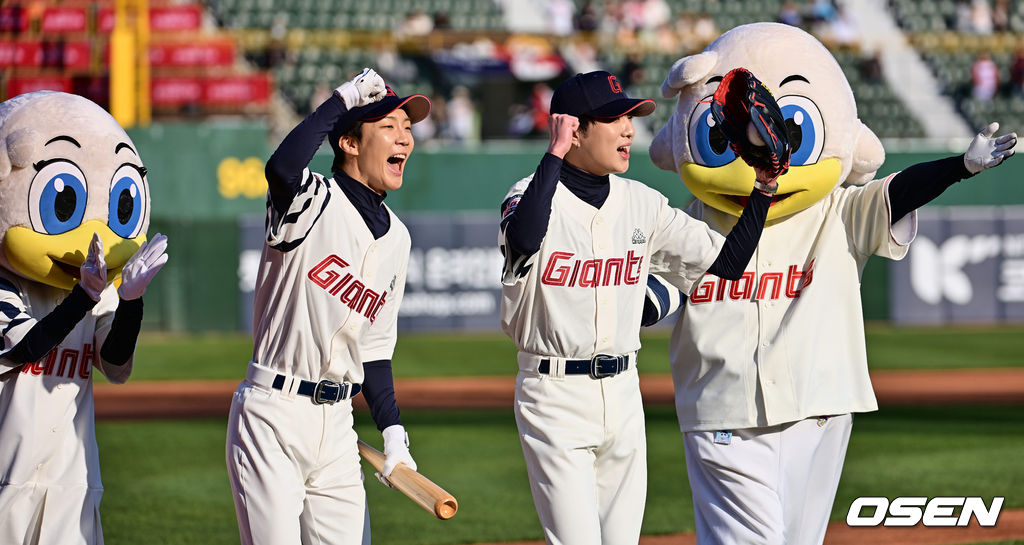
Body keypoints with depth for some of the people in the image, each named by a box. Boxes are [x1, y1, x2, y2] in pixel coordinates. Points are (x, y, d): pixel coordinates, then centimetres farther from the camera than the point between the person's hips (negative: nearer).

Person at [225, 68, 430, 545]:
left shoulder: (396, 237, 13)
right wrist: (342, 98, -23)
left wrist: (392, 429, 7)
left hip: (336, 422, 7)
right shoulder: (313, 204, -8)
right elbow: (281, 168, -34)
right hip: (272, 416, -7)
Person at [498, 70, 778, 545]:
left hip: (623, 396, 6)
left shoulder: (641, 203, 7)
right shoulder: (534, 196, -10)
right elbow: (524, 239, -35)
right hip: (554, 397, -6)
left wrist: (762, 193, -5)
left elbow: (726, 262, 6)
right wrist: (554, 155, -28)